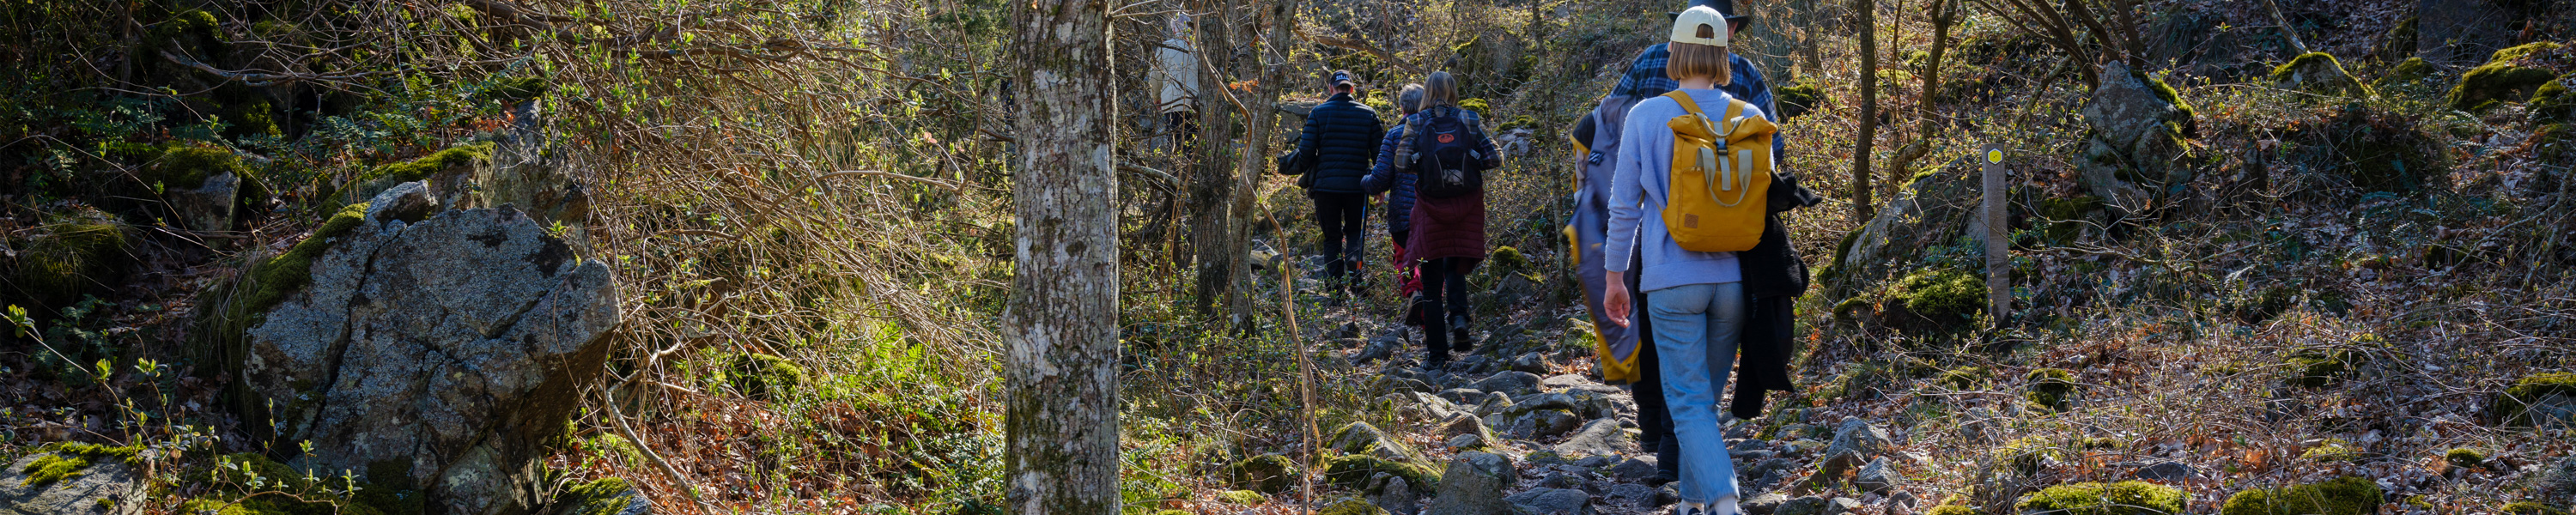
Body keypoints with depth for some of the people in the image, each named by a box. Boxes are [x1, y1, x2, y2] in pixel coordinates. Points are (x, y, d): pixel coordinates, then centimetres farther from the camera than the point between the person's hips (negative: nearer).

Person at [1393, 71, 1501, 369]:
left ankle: (1436, 354, 5)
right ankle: (1458, 315, -6)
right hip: (1465, 208, 1)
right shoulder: (1470, 120, -2)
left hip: (1430, 209, -1)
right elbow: (1494, 159, -5)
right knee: (1455, 267, 22)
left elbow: (1402, 162, -10)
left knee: (1431, 281, 5)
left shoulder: (1416, 123, -4)